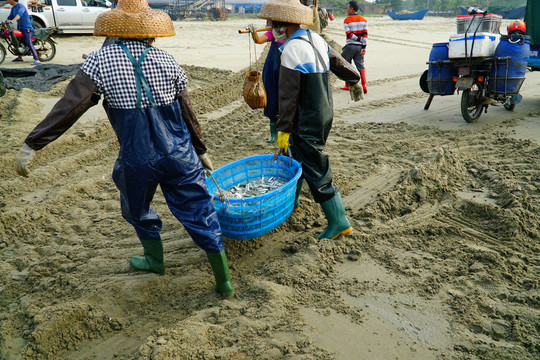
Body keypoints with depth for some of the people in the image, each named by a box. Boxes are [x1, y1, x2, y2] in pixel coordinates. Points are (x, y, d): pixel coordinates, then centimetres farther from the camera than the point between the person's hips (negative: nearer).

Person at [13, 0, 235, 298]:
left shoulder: (101, 60, -6)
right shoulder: (167, 61, 1)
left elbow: (70, 106, -14)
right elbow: (187, 111, 5)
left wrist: (31, 144, -9)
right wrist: (200, 150, 16)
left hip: (137, 159, -1)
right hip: (180, 155, 2)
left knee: (137, 209, 27)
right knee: (199, 213, 9)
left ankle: (155, 259, 47)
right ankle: (224, 283, 17)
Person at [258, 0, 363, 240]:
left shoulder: (291, 50, -21)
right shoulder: (316, 38, 5)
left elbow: (288, 96, -20)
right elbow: (339, 62, 18)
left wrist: (284, 129, -13)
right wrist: (354, 82, 35)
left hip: (307, 121, -9)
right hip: (324, 112, 10)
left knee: (315, 170, -2)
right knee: (295, 156, 23)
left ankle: (339, 221, 5)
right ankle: (290, 200, 40)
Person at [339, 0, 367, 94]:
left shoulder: (347, 20, -5)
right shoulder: (363, 20, 9)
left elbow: (348, 34, -14)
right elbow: (365, 34, 1)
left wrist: (357, 38, -2)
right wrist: (364, 47, -1)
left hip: (350, 46, -4)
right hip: (360, 46, 4)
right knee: (360, 65, 5)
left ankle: (347, 85, 14)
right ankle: (364, 85, -9)